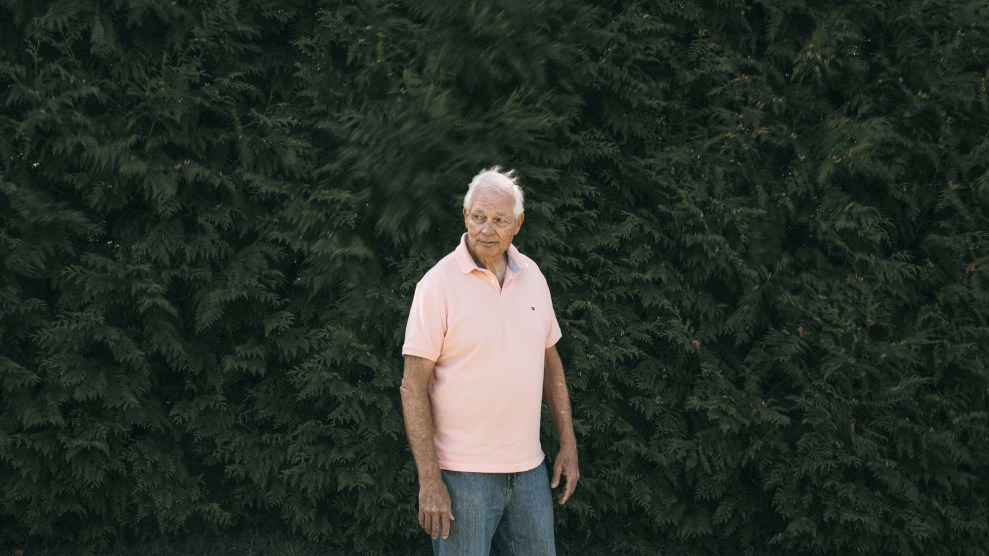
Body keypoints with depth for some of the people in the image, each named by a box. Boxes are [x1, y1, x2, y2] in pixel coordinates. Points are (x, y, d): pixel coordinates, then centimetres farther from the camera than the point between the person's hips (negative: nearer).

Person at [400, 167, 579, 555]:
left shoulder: (531, 276, 7)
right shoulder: (438, 284, -11)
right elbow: (413, 387, -12)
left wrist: (568, 445, 11)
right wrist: (429, 480, -17)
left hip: (528, 468, 6)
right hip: (463, 473, -5)